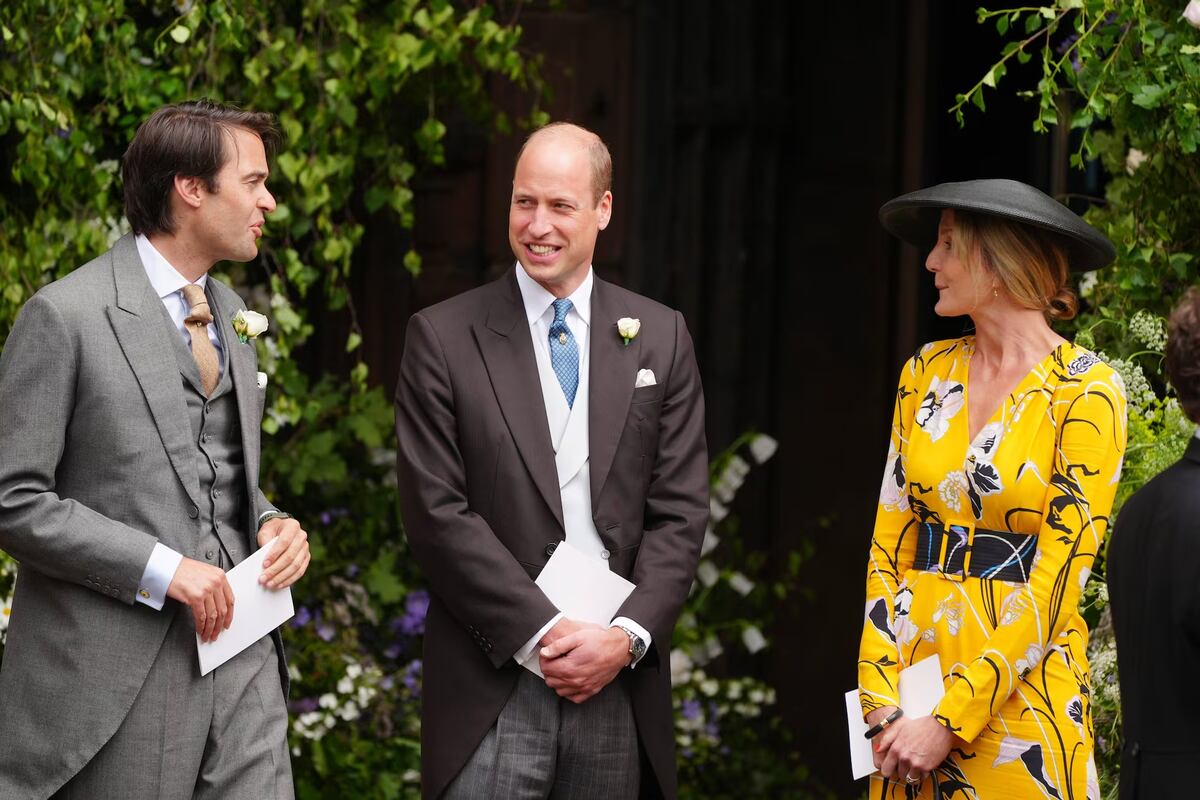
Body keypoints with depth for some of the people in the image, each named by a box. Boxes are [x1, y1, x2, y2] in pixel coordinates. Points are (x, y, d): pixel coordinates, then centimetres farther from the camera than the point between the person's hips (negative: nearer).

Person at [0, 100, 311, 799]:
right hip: (119, 677, -6)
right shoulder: (65, 316, -8)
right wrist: (161, 570, -17)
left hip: (243, 661, 7)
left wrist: (271, 525, 5)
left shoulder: (230, 313, 17)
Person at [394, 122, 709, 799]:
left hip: (621, 679, 2)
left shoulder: (661, 336, 9)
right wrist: (544, 633, -11)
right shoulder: (444, 337, 2)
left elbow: (680, 512, 6)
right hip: (495, 685, -2)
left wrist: (627, 636, -8)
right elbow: (437, 512, -5)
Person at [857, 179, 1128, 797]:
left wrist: (949, 721, -17)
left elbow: (1055, 583, -14)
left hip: (1019, 692, -5)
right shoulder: (928, 373, 7)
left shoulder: (1085, 392, -10)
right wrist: (881, 698, -8)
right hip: (913, 668, 5)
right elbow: (889, 543, 4)